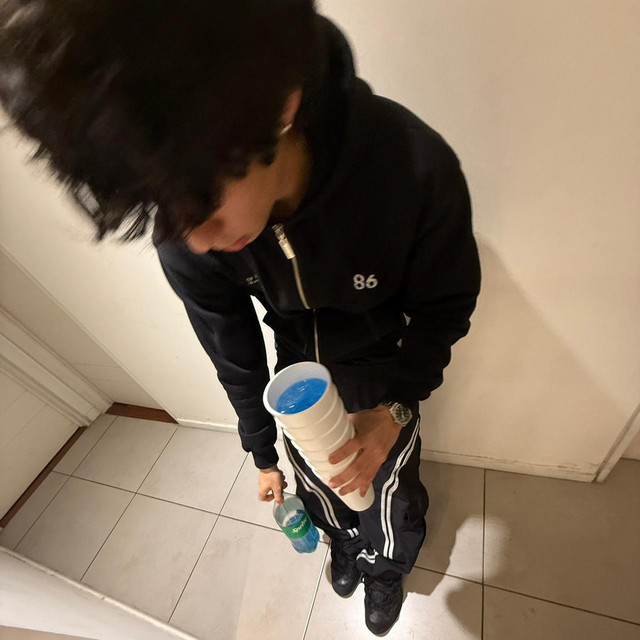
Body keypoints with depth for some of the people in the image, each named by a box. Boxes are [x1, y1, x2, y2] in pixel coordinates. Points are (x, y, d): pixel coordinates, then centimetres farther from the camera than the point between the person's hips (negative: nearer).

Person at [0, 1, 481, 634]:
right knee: (322, 494, 28)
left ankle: (387, 567, 63)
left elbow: (445, 308, -15)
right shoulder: (184, 234, -25)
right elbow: (234, 353, -9)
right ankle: (345, 543, 68)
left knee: (391, 500, 23)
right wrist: (262, 453, 5)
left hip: (386, 383, -1)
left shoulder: (417, 166, -34)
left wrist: (395, 407, -29)